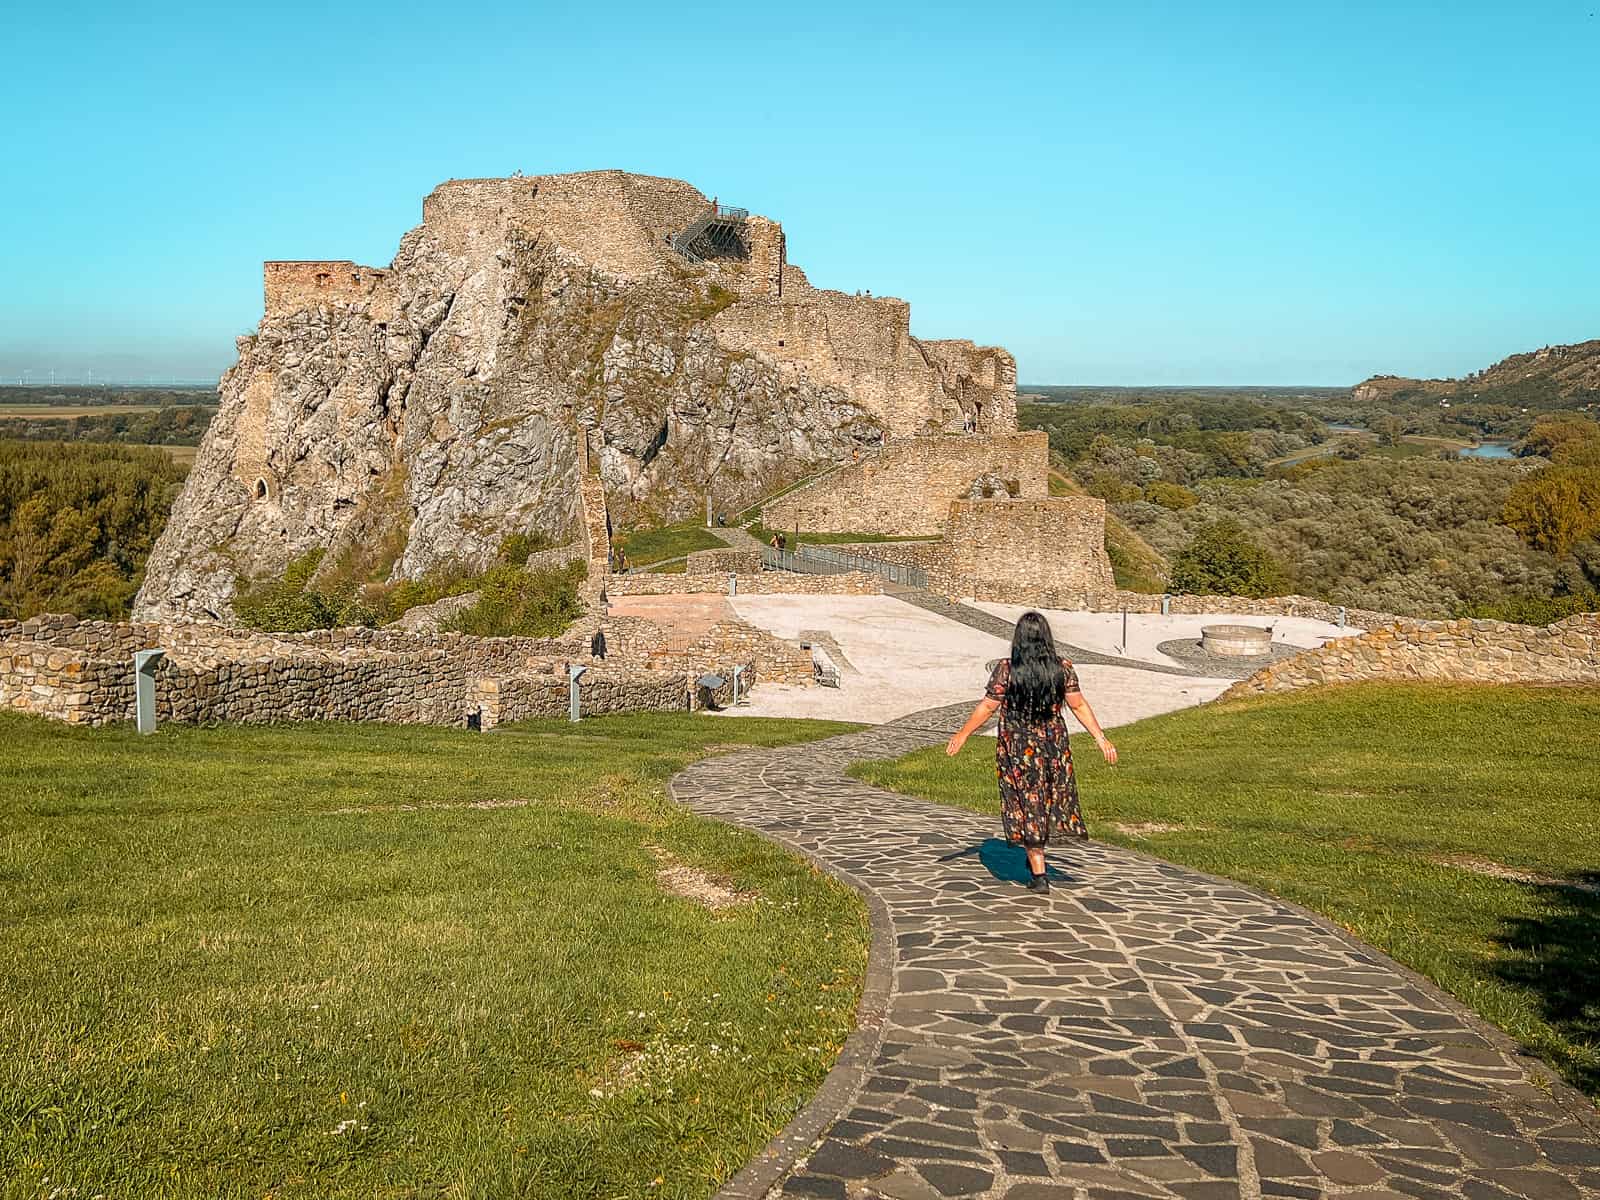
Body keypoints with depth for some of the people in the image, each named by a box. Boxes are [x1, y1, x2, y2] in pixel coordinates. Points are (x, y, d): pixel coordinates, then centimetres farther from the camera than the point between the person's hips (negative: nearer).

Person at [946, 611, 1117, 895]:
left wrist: (962, 734, 3)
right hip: (1054, 744, 2)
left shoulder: (1005, 670, -14)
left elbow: (987, 707, -9)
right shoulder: (1063, 669, -6)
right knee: (1049, 798, 19)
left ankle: (1039, 874, 7)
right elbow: (1079, 706, -2)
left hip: (1017, 749, -2)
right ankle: (1036, 856, 31)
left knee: (1027, 805, 6)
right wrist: (1100, 737, 6)